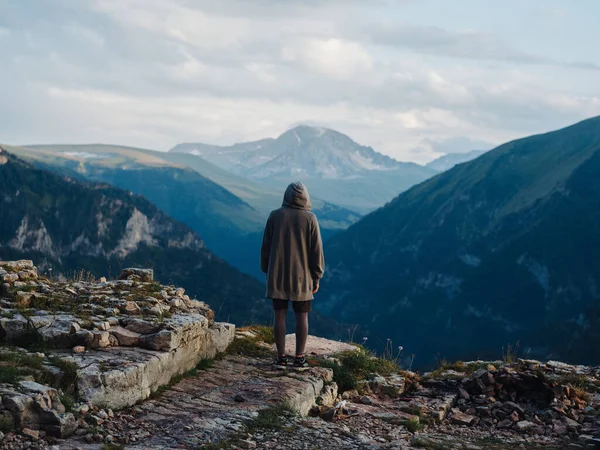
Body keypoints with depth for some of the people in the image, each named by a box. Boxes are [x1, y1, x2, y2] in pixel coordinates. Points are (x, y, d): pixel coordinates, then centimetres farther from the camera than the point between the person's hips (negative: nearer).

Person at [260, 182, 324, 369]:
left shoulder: (275, 216, -3)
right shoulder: (310, 219, -6)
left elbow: (266, 247, 2)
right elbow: (316, 250, -4)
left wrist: (267, 271, 13)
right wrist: (316, 277, 4)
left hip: (277, 275, 1)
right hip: (302, 276, -1)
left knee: (279, 315, 4)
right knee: (302, 316, 7)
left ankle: (281, 358, 4)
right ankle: (299, 358, 6)